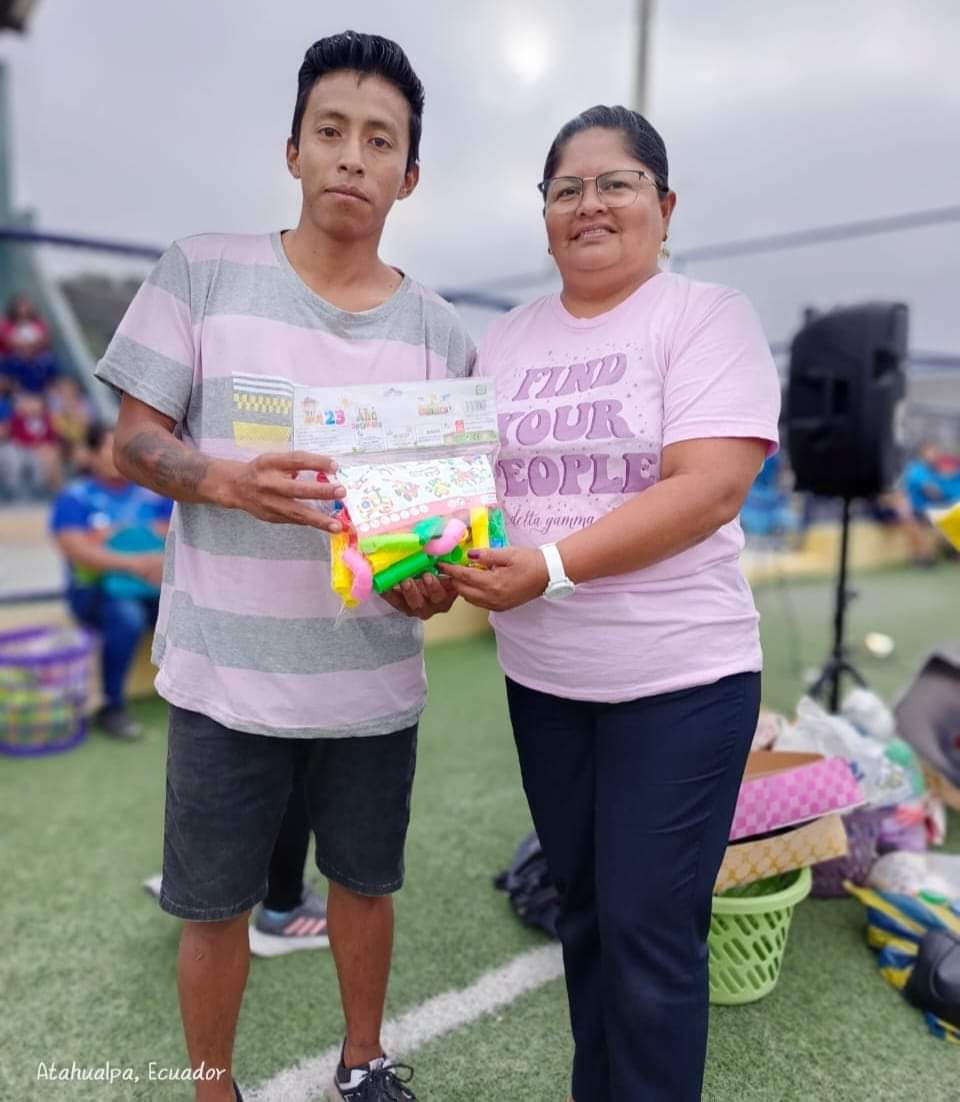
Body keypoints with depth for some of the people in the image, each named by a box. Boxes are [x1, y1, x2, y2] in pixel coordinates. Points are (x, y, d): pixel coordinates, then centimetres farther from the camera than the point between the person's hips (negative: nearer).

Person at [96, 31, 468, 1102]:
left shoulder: (437, 329, 2)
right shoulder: (201, 271, -4)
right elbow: (133, 443, -3)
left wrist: (438, 572, -14)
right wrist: (225, 478, -24)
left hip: (374, 676, 2)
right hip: (226, 671, -1)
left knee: (365, 881, 19)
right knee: (214, 905, 13)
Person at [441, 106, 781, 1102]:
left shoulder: (706, 317, -6)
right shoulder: (505, 339, 10)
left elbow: (709, 488, -18)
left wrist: (549, 566, -24)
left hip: (679, 680, -5)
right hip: (540, 679, 5)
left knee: (651, 937, 4)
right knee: (582, 912, 19)